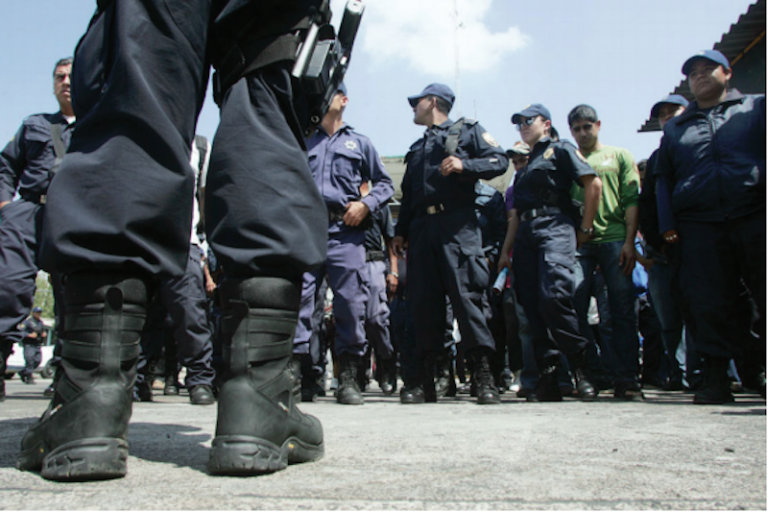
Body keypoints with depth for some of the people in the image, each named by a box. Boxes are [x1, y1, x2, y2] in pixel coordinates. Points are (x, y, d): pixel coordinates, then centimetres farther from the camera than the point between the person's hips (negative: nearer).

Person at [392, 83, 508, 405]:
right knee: (424, 301, 0)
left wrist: (463, 165, -15)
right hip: (421, 228, 6)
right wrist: (401, 231, 18)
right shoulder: (417, 148, 30)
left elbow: (499, 160, 0)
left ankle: (485, 378, -9)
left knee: (466, 295, -13)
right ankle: (427, 383, 5)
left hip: (457, 225, -6)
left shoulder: (467, 130, 13)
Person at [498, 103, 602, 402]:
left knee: (553, 298, -24)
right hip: (526, 235, 7)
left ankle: (581, 366, -8)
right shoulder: (524, 167, 29)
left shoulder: (560, 150, 9)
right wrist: (506, 251, 19)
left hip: (554, 228, -7)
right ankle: (548, 379, 1)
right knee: (533, 308, -2)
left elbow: (593, 183, -3)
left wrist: (585, 228, -5)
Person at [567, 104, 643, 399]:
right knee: (573, 306, -7)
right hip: (577, 242, 1)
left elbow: (631, 201, 7)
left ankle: (626, 378, 1)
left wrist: (629, 242, -5)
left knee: (622, 309, -3)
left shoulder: (620, 156, 16)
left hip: (614, 239, -1)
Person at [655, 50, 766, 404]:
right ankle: (716, 379, 2)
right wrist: (667, 224, 7)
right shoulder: (675, 128, 24)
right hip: (699, 224, 2)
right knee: (711, 304, -3)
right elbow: (663, 177, 21)